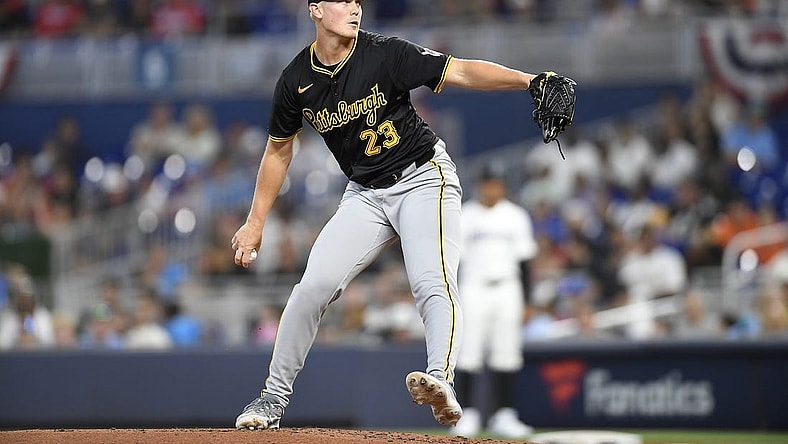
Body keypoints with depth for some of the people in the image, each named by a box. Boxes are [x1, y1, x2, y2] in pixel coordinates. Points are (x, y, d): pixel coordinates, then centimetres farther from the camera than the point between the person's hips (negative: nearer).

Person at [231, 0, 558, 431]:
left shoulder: (385, 54, -16)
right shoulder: (296, 81, -4)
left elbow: (462, 71, -22)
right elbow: (278, 151, 11)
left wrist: (529, 81, -36)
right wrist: (255, 223, 12)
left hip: (423, 178, -4)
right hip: (364, 195, 4)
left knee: (432, 283, -25)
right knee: (314, 286, -8)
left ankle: (441, 381, -43)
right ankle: (275, 396, 6)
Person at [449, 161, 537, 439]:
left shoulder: (516, 216, 9)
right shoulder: (464, 216, 3)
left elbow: (523, 260, 10)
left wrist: (524, 300, 5)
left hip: (507, 290, 2)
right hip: (474, 289, -2)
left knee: (506, 355, 1)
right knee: (468, 353, -7)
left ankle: (503, 416, 6)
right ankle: (467, 414, -3)